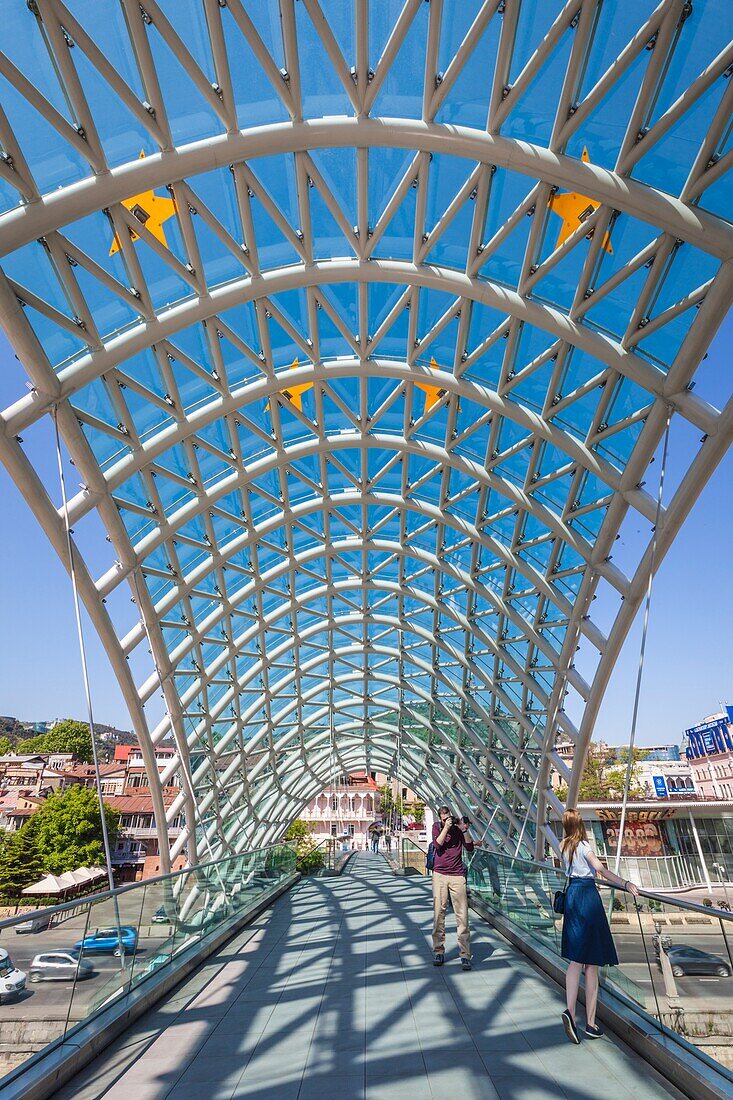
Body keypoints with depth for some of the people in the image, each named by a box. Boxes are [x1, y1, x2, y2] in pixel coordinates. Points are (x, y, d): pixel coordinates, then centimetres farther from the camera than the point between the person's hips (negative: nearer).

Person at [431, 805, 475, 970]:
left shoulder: (459, 826, 4)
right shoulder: (437, 826, 4)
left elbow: (470, 848, 0)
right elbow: (437, 845, -11)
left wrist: (465, 830, -12)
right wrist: (446, 827, -15)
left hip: (457, 876, 0)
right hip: (440, 874, 0)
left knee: (462, 915, -2)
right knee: (438, 913, 2)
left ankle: (465, 954, 6)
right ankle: (438, 951, 15)